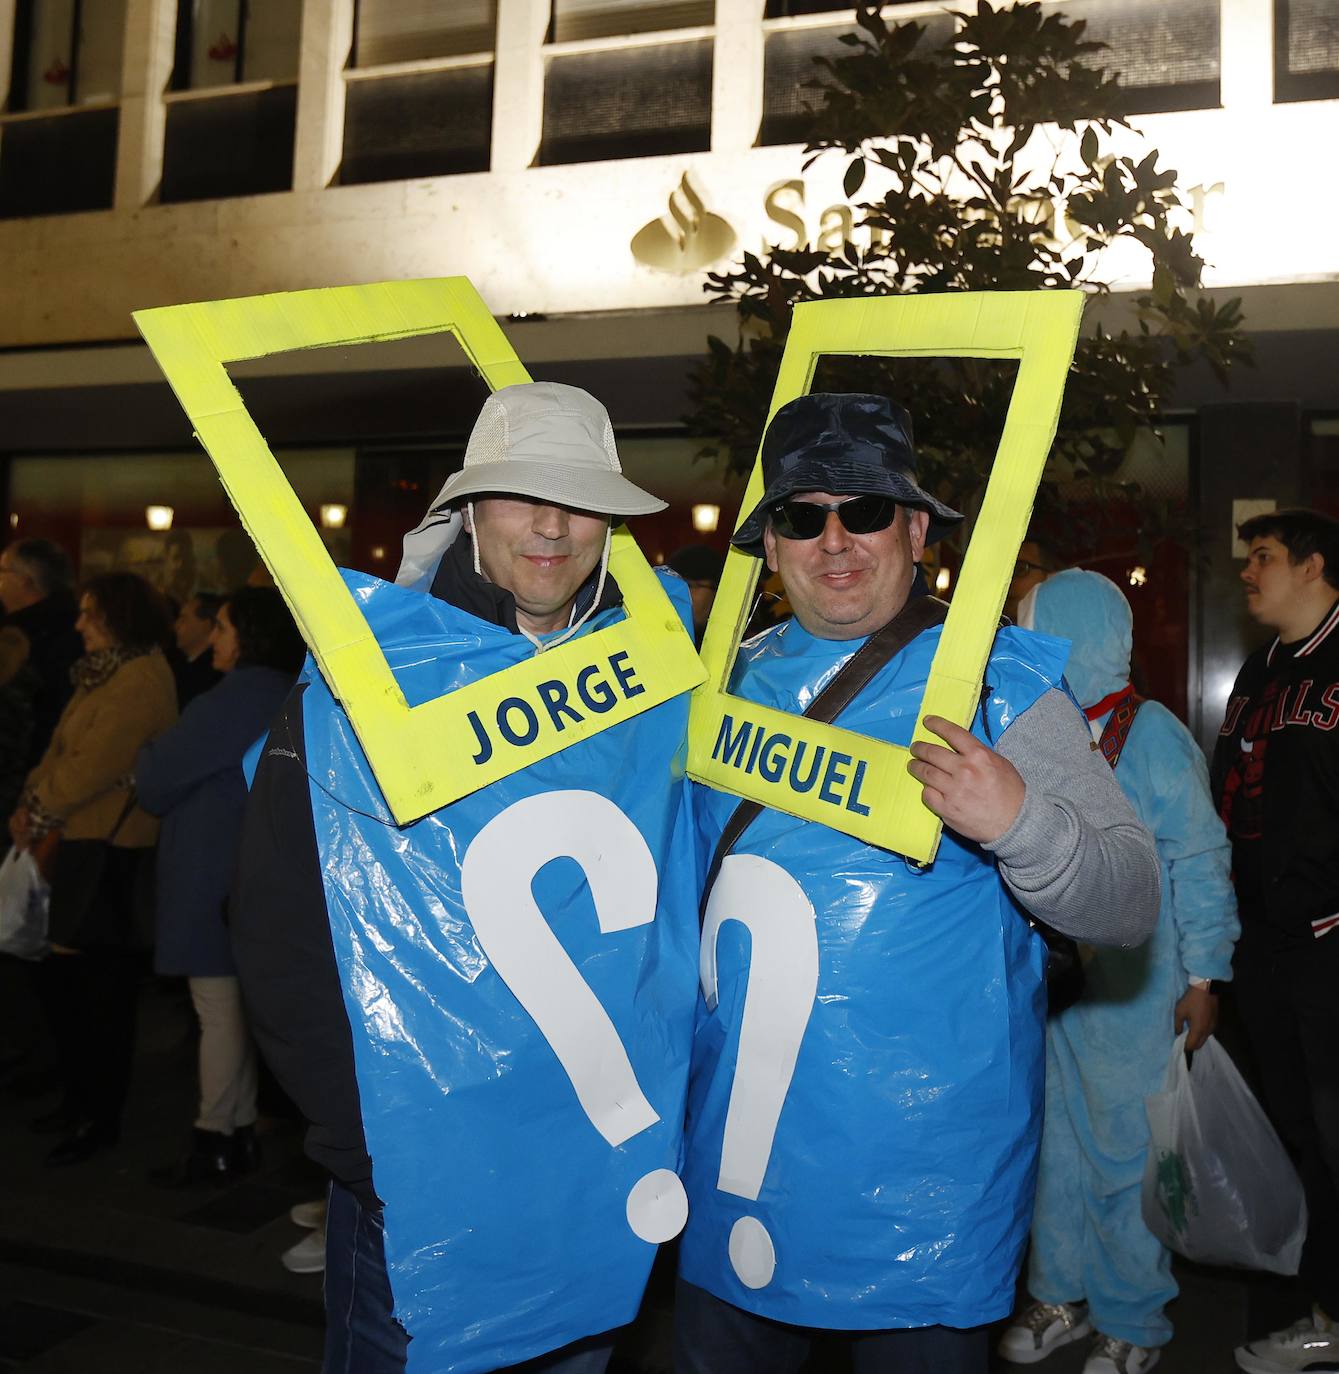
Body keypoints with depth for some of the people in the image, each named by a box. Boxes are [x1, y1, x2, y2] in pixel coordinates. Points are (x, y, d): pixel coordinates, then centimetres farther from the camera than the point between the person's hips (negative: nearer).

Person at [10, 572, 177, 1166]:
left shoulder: (140, 681, -16)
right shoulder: (107, 673, 16)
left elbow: (95, 764, -22)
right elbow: (61, 751, 13)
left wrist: (38, 812, -12)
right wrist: (34, 800, -1)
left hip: (108, 850, -10)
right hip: (76, 840, 10)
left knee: (99, 987, 0)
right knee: (61, 977, 16)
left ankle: (100, 1117, 13)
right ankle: (81, 1096, 31)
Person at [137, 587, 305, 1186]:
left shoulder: (235, 698, -16)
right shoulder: (288, 698, 11)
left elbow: (156, 780, -8)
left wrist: (145, 755, 12)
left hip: (213, 876, -9)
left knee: (218, 1008, -2)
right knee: (242, 1006, 13)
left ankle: (214, 1143, 6)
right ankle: (239, 1134, 22)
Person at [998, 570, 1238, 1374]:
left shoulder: (1151, 735, -10)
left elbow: (1199, 861, -8)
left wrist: (1204, 977, -9)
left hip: (1131, 989, -5)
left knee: (1126, 1154, 6)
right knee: (1058, 1142, 15)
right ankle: (1066, 1296, 33)